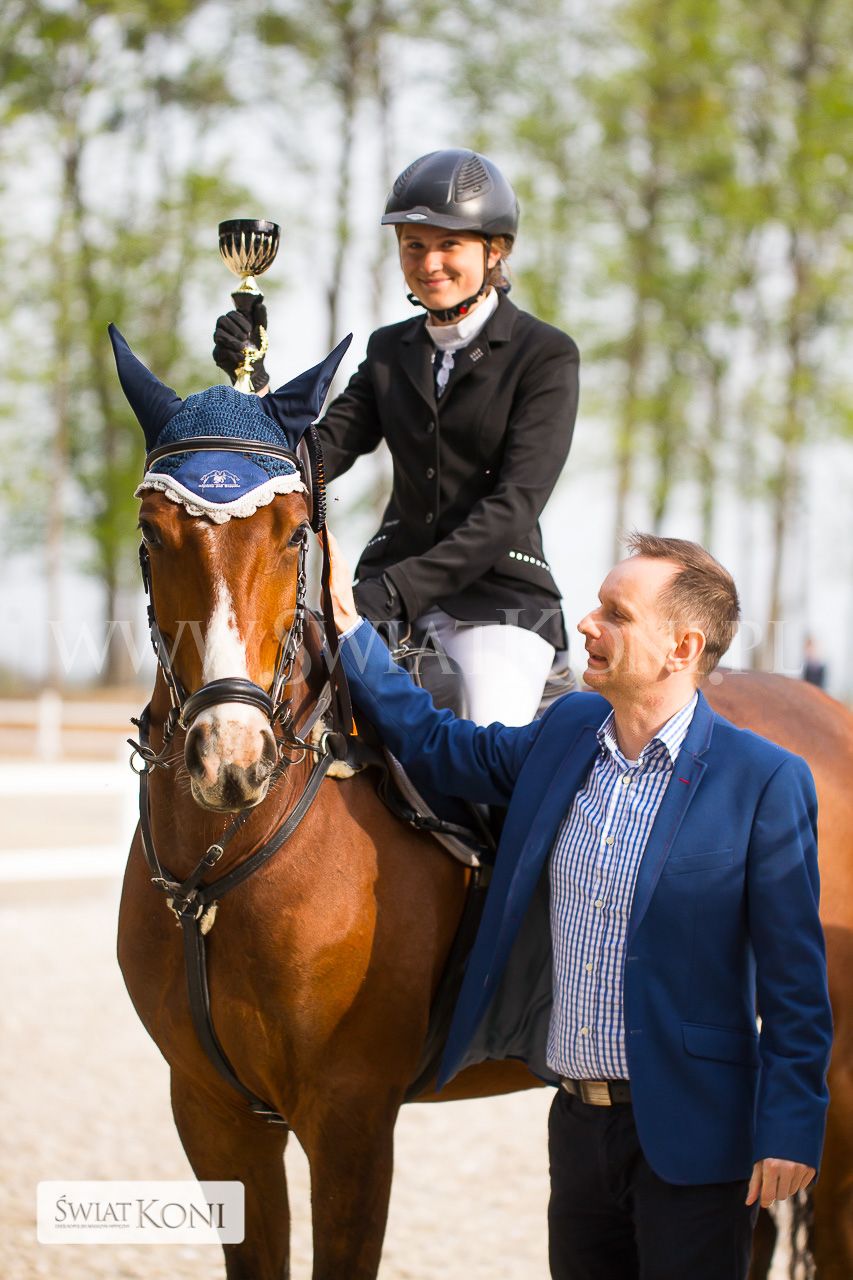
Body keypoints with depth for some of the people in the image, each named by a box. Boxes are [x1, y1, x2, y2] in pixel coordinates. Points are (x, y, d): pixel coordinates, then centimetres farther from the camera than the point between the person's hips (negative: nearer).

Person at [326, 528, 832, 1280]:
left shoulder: (764, 782, -12)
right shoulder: (565, 735, 5)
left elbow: (794, 977, -11)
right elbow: (435, 744, 21)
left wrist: (791, 1130, -14)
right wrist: (348, 625, 16)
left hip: (689, 1132, -6)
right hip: (580, 1121, 6)